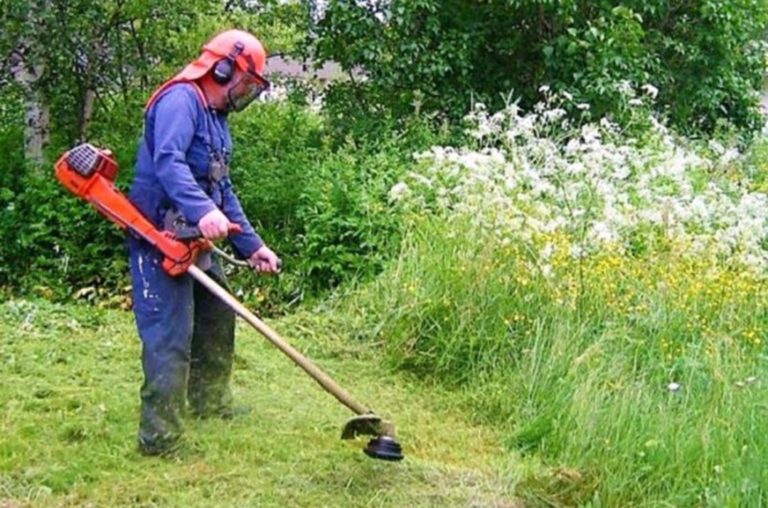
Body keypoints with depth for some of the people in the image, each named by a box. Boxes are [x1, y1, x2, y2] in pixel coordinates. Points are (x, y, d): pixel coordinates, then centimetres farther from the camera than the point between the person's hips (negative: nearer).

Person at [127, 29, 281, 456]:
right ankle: (159, 438, -8)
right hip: (160, 239, -10)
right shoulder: (181, 100, -12)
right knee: (171, 337, -12)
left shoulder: (217, 119, 19)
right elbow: (167, 161, -30)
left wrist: (252, 245, 19)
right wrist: (203, 211, -44)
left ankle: (211, 403, 37)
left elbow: (224, 191, 23)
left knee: (217, 320, 21)